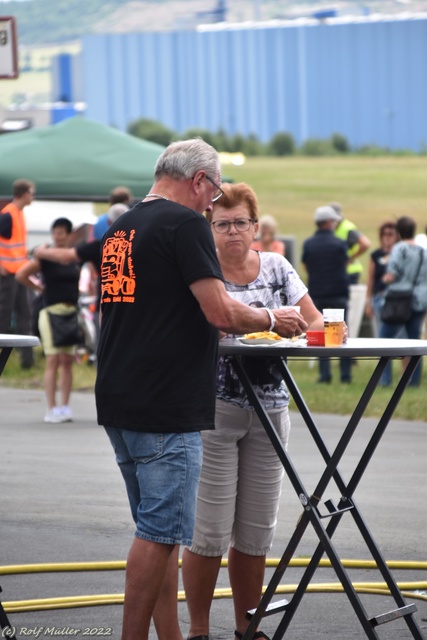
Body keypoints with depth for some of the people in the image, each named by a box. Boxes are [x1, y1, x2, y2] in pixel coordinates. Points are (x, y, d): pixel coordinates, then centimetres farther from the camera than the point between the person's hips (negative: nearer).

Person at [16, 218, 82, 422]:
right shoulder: (45, 257, -4)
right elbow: (21, 275, -9)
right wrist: (39, 288, -1)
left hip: (71, 313, 5)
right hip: (51, 312, -5)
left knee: (67, 361, 4)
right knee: (53, 361, -8)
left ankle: (64, 407, 8)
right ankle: (51, 409, -8)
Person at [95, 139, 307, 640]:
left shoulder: (120, 229, 16)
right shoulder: (185, 223, -10)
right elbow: (222, 313, -15)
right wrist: (271, 320, 3)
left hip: (118, 405, 9)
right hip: (165, 409, -9)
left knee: (161, 530, 14)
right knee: (160, 533, -4)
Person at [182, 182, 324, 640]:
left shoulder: (276, 268, 9)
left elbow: (313, 320, 11)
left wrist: (319, 328, -11)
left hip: (270, 409, 4)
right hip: (215, 408, -4)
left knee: (256, 530, 8)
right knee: (211, 529, -6)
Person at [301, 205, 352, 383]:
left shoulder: (308, 245, 1)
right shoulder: (340, 244, -5)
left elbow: (306, 267, 9)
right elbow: (344, 266, 5)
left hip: (316, 294, 1)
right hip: (338, 294, -1)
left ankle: (325, 373, 0)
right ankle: (345, 373, 3)